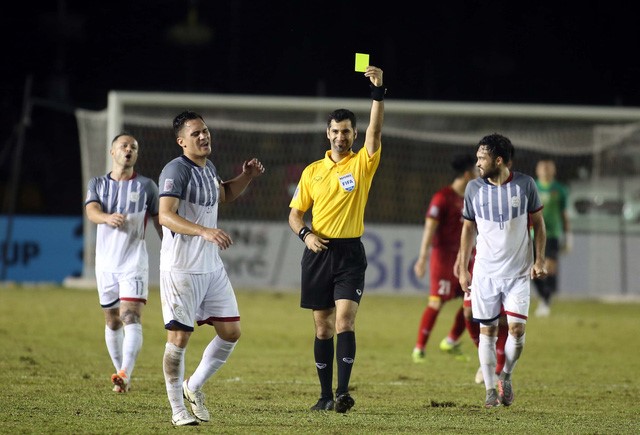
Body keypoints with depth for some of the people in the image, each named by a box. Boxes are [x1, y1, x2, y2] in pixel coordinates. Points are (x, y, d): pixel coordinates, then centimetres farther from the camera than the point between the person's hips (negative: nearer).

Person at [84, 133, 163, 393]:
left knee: (131, 318, -18)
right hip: (106, 263, 3)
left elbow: (159, 222, 11)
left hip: (134, 262, -3)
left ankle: (125, 374, -31)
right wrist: (109, 218, -34)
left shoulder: (146, 186, 6)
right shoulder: (98, 184, 8)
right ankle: (121, 375, 21)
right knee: (112, 322, 9)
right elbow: (91, 212, -11)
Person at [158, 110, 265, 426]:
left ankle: (193, 386, 24)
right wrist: (205, 231, -38)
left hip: (212, 267, 8)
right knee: (179, 338, -4)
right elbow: (166, 216, -25)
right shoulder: (176, 170, -13)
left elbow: (224, 194, 35)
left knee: (230, 332, 8)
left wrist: (246, 177, 17)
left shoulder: (208, 169, 13)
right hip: (181, 268, -8)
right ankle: (178, 410, 4)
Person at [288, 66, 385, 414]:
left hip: (349, 253, -3)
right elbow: (295, 214, 13)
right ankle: (326, 395, 13)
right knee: (323, 327, 7)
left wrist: (378, 91, -26)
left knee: (344, 320, -16)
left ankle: (343, 392, -20)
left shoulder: (362, 163, 1)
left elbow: (375, 131, -15)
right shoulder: (312, 172, 10)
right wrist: (306, 235, -8)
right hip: (318, 252, 3)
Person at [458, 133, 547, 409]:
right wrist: (463, 269, 8)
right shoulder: (474, 189, 0)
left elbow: (538, 223, 5)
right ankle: (490, 390, 8)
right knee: (487, 330, 0)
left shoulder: (525, 185, -5)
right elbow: (469, 228, 9)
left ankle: (506, 376, 15)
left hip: (518, 271, -1)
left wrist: (539, 260, -2)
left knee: (517, 327, -9)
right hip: (485, 272, 1)